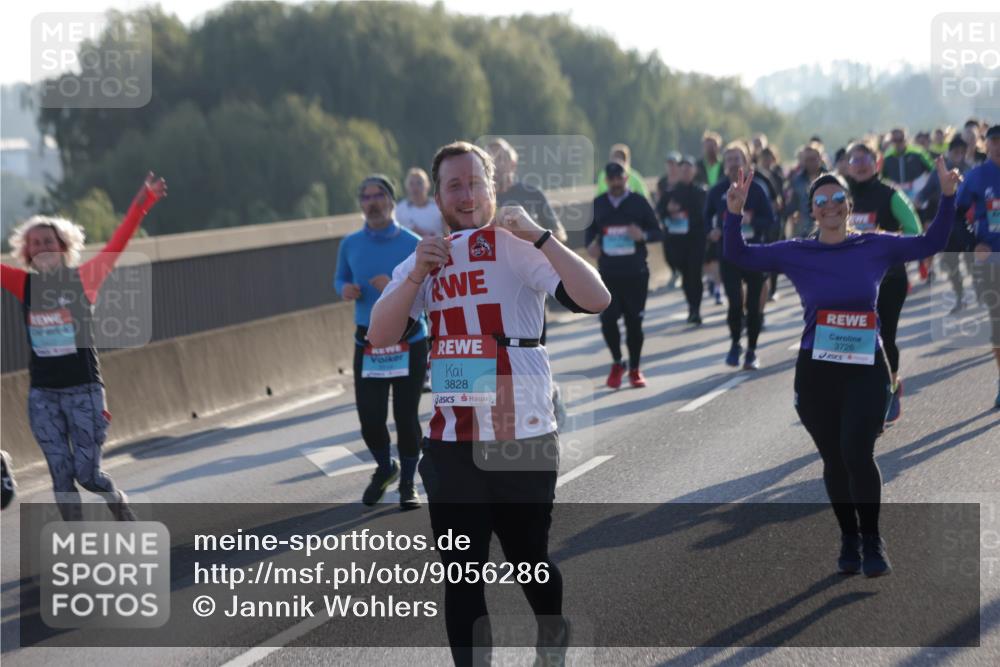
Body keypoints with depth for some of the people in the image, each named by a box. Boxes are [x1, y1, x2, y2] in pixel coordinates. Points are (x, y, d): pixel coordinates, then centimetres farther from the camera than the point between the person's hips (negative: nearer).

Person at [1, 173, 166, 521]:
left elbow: (117, 245, -14)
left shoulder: (82, 279, -4)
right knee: (61, 473, 2)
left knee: (88, 473, -1)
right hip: (42, 394, 3)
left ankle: (122, 508, 29)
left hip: (83, 389, -3)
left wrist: (142, 203, -25)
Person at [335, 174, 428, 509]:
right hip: (368, 342, 2)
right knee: (369, 417, -2)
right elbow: (340, 278, 17)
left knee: (406, 416, 1)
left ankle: (408, 484, 21)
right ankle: (385, 468, 29)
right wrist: (346, 290, -6)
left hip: (409, 341, -2)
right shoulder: (350, 245, 4)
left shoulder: (413, 245, -6)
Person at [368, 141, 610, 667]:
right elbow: (379, 336, 0)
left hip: (523, 439, -4)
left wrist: (538, 234, -26)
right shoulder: (425, 257, 9)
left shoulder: (516, 246, -7)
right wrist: (417, 274, -13)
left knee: (528, 561, 10)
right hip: (451, 442, 4)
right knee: (461, 577, 5)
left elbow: (596, 300, -20)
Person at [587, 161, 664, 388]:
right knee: (608, 319, -9)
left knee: (634, 321, 3)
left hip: (635, 273, -1)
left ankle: (634, 369, 19)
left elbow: (658, 232, 3)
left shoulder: (639, 202, 2)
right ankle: (617, 363, 14)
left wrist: (643, 235, -19)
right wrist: (590, 244, -7)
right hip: (608, 273, 1)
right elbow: (589, 231, 16)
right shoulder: (598, 204, 8)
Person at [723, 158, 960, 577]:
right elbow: (737, 256, 3)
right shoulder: (795, 254, 4)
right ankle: (849, 540, 22)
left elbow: (930, 244, 9)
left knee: (856, 453, -16)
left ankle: (872, 542, -1)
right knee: (834, 459, 7)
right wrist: (735, 213, -12)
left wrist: (947, 197, -2)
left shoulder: (875, 247, 4)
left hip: (867, 369, -1)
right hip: (816, 371, 1)